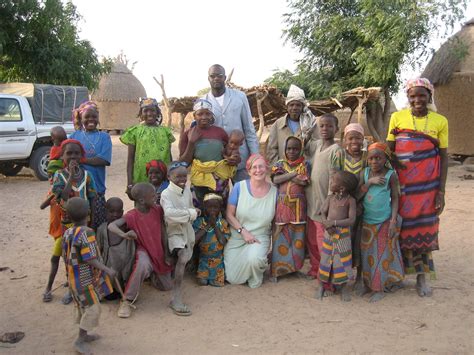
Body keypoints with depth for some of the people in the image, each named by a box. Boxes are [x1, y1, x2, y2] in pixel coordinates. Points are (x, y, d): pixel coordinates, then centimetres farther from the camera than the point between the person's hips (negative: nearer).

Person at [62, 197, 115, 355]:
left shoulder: (67, 233, 2)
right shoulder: (87, 232, -23)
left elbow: (66, 257, 11)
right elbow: (90, 258, -26)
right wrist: (107, 270, -24)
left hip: (74, 278, 9)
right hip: (86, 278, -9)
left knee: (82, 306, 21)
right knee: (92, 308, 0)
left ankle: (84, 334, 33)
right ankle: (80, 341, 3)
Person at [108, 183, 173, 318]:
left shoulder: (157, 210, -10)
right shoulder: (132, 216, -22)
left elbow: (163, 231, -2)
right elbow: (111, 226, -31)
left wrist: (166, 253, 0)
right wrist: (124, 235, -50)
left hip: (159, 250, 5)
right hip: (143, 249, -5)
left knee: (167, 286, 14)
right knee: (143, 265, -42)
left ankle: (151, 273, 45)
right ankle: (127, 301, -27)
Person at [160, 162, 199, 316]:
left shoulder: (187, 190, 6)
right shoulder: (166, 194, -16)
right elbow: (170, 213, -35)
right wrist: (191, 213, -27)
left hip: (187, 230, 9)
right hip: (174, 232, -9)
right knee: (183, 257, -26)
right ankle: (177, 300, -28)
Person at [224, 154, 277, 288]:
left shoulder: (274, 191, -4)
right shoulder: (239, 187, -8)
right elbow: (229, 214, -5)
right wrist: (243, 231, -16)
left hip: (260, 237, 0)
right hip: (236, 238, 1)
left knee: (255, 259, -35)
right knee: (233, 279, -4)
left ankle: (256, 279, 4)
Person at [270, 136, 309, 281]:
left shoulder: (304, 165, 7)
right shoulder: (279, 164, 10)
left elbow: (304, 182, -9)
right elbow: (275, 179, -9)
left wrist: (285, 176, -5)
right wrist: (294, 173, -10)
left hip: (298, 206, 0)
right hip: (282, 205, 0)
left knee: (297, 236, 4)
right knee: (281, 237, 1)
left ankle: (295, 266, 18)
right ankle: (277, 269, 8)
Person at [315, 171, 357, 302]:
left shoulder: (350, 200, -9)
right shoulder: (330, 198, 2)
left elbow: (351, 220, -15)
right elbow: (323, 213, 3)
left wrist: (334, 222, -21)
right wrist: (326, 225, -15)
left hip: (343, 233, -3)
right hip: (329, 232, 3)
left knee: (342, 259, 4)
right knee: (326, 258, 9)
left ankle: (344, 287, 20)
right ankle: (323, 285, 22)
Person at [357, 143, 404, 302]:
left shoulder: (391, 175, -9)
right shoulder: (364, 173, -1)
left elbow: (395, 198, -7)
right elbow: (357, 195, -7)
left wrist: (393, 220, -13)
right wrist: (369, 182, -19)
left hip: (385, 222, -3)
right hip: (367, 222, 3)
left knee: (383, 255, 4)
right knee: (367, 255, 12)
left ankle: (380, 289, 12)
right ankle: (368, 284, 25)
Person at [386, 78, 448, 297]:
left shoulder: (440, 121, 2)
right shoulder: (397, 117, 1)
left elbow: (443, 157, 3)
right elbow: (388, 152, 4)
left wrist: (441, 192, -2)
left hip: (428, 185, 0)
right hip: (401, 183, 0)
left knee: (425, 228, 6)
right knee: (400, 226, 5)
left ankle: (421, 277, 19)